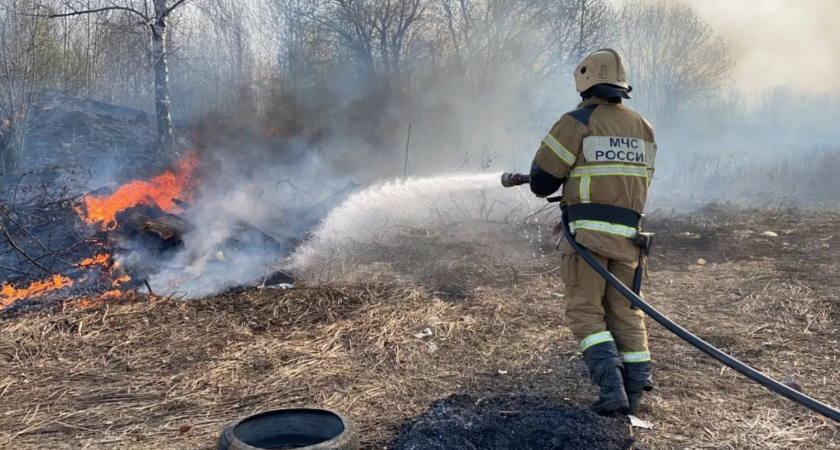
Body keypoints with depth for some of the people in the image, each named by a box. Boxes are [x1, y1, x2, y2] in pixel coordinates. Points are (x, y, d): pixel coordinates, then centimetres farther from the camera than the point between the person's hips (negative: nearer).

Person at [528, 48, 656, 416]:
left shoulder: (578, 122, -6)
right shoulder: (642, 127, 13)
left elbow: (542, 180, -6)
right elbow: (640, 183, 17)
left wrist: (546, 187, 17)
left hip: (588, 232, -5)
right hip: (628, 233, 6)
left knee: (585, 312, 4)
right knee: (625, 313, 14)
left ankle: (611, 389, -6)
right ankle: (634, 393, 18)